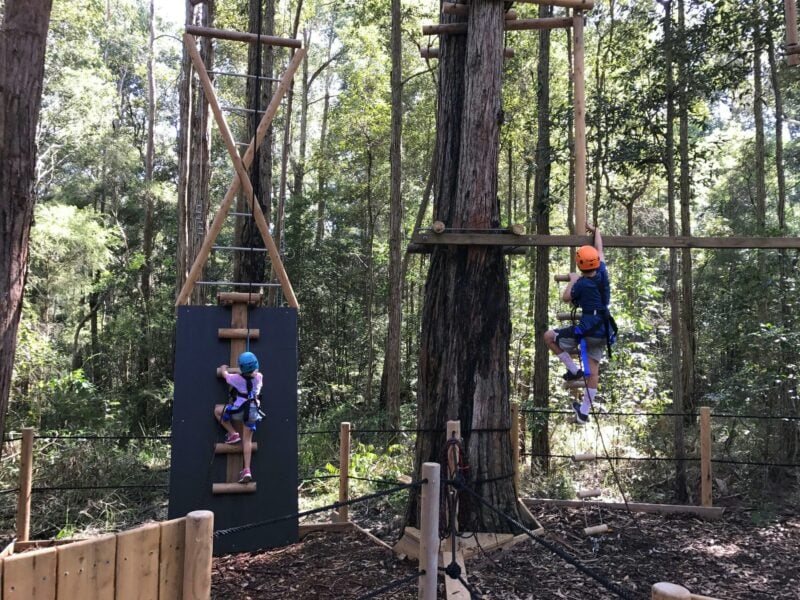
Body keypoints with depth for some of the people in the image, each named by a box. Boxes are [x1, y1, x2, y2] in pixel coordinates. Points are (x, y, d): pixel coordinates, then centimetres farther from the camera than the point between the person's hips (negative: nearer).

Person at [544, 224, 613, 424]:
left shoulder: (582, 284, -15)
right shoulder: (602, 274, 0)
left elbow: (566, 297, 5)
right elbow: (600, 250, 16)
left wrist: (572, 280, 18)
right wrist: (596, 230, 29)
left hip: (586, 331, -7)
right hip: (603, 333, 7)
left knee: (549, 336, 11)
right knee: (593, 372, 11)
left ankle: (574, 370, 9)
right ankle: (584, 412, 17)